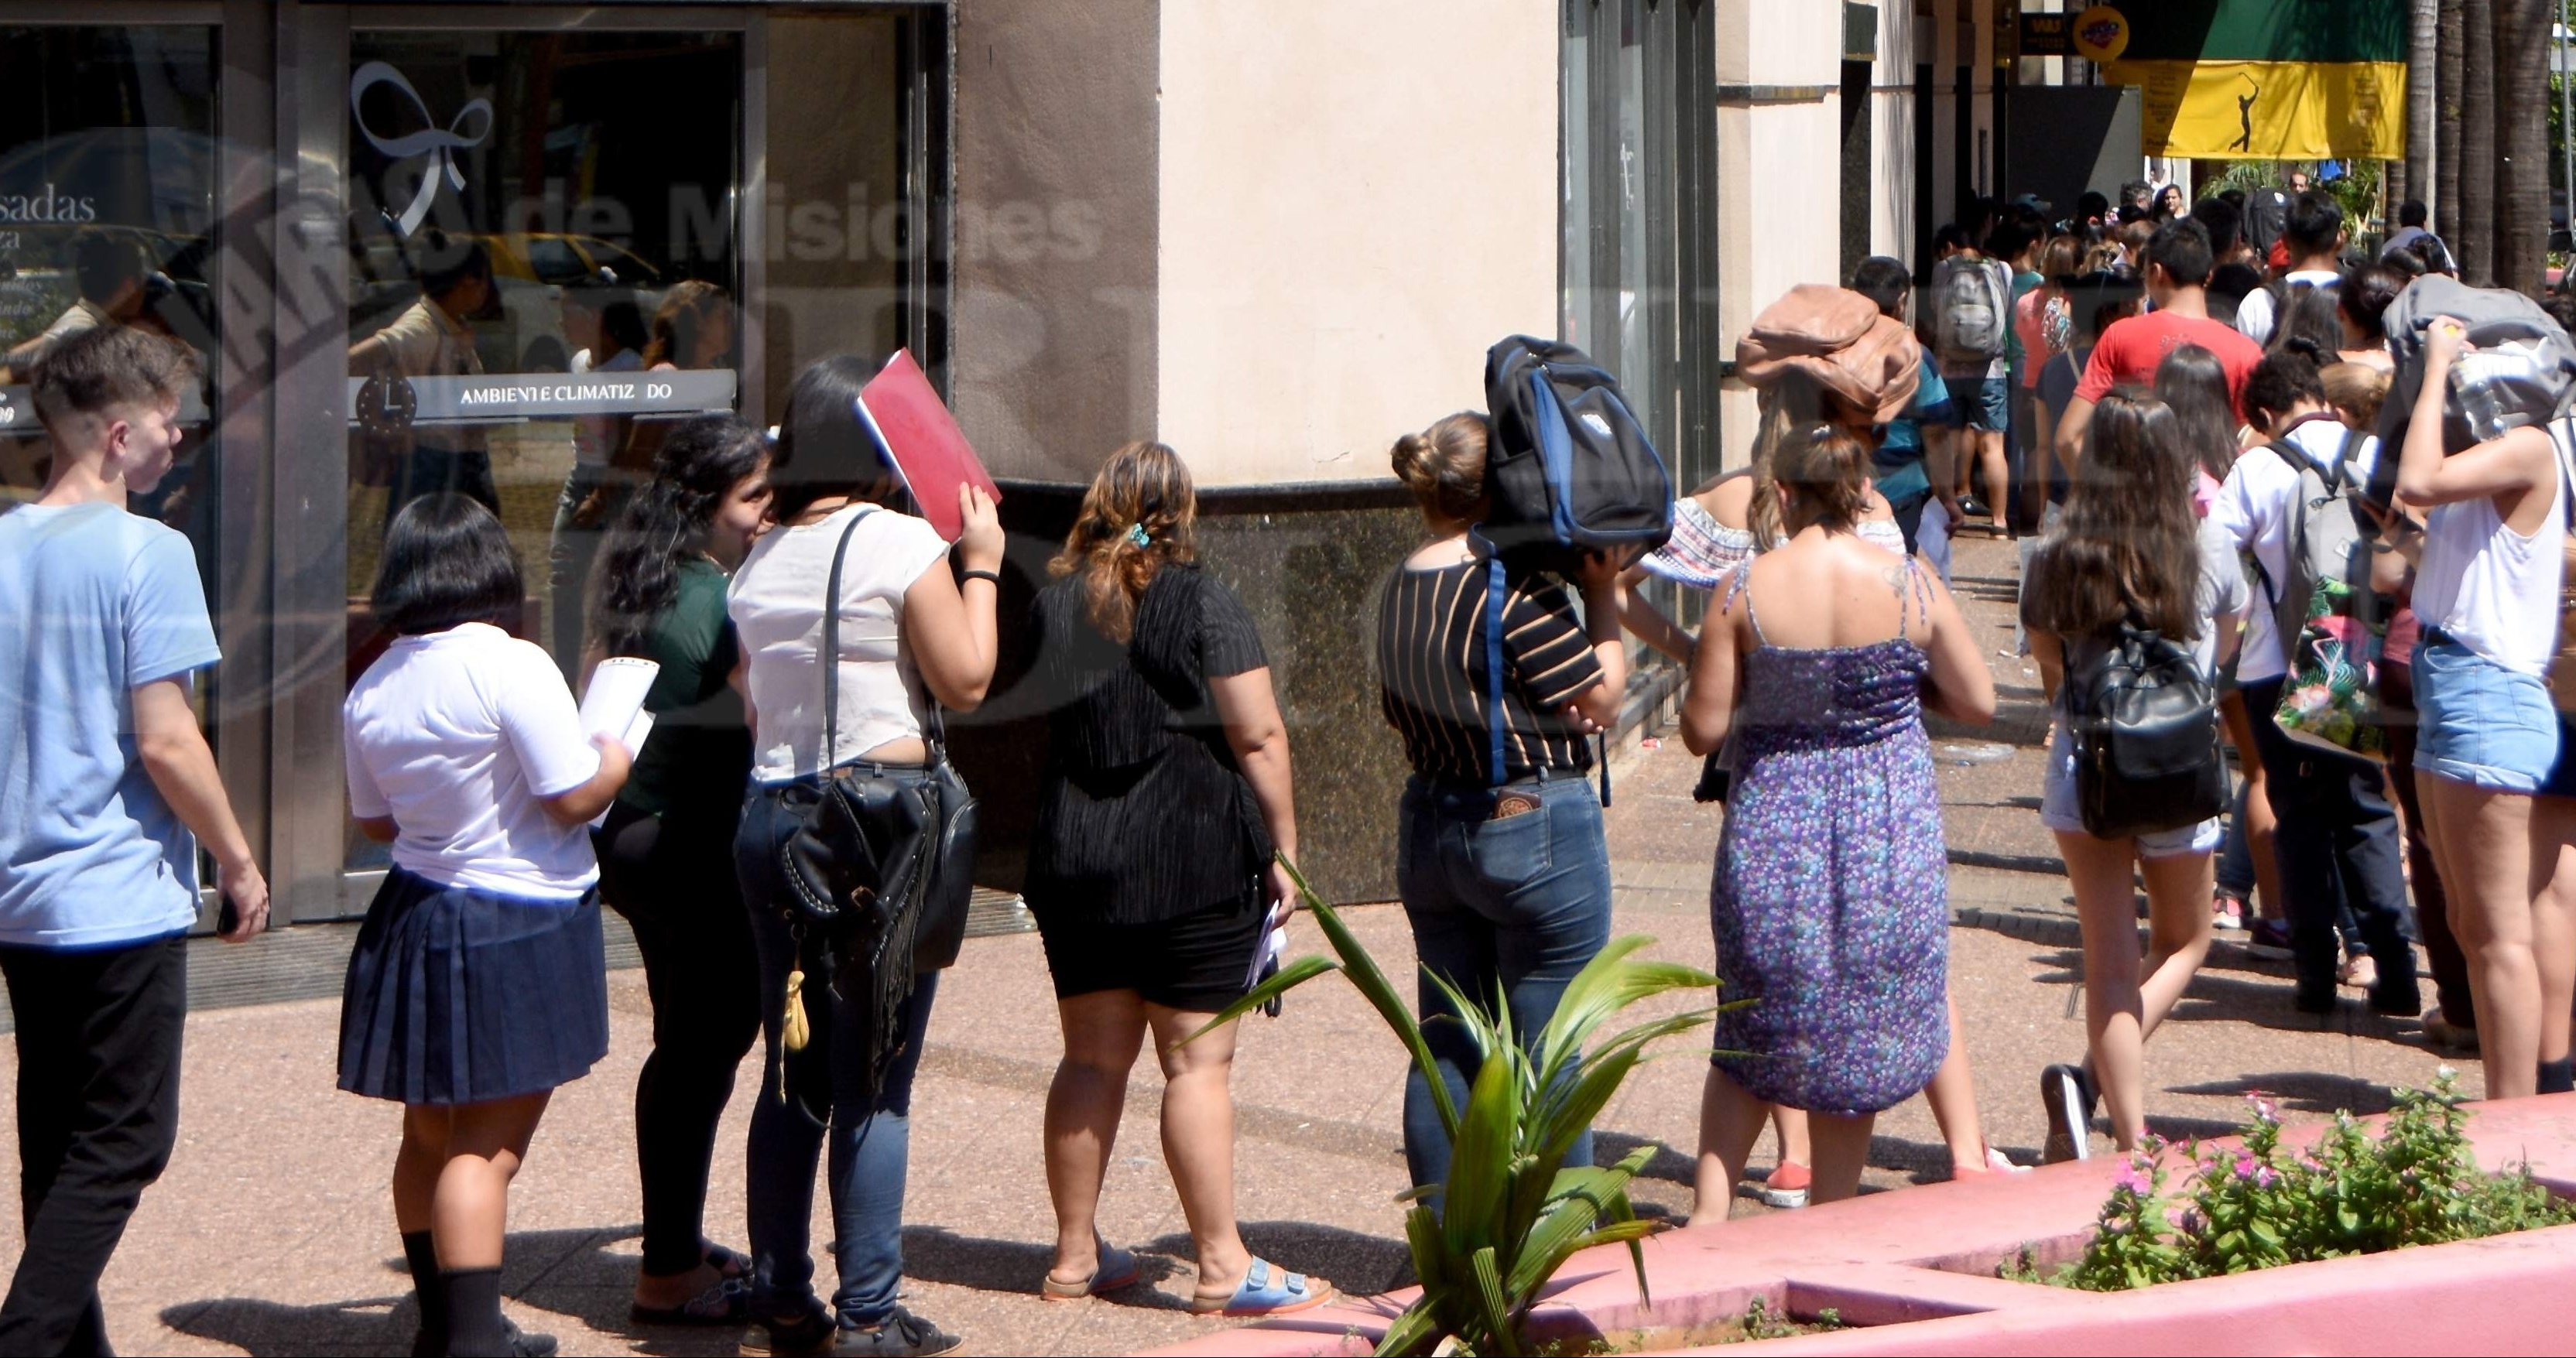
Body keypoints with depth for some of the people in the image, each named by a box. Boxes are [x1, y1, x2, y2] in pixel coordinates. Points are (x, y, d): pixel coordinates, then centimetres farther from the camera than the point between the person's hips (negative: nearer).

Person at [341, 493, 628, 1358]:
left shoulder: (370, 691, 4)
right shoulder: (511, 667, -17)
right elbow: (573, 798, -17)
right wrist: (615, 761, 3)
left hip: (415, 918, 7)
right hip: (517, 929, -7)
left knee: (430, 1136, 16)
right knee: (487, 1147, -5)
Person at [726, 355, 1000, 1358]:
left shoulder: (758, 561, 10)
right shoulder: (899, 542, -9)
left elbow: (750, 704, 14)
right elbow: (966, 680, -7)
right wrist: (981, 565, 3)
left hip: (769, 815, 6)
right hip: (882, 814, -6)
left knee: (792, 1075, 12)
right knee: (876, 1082, -2)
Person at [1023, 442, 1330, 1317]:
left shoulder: (1052, 607, 6)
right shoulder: (1204, 607, -8)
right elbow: (1259, 738, -10)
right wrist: (1282, 850, -4)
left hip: (1073, 865, 5)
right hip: (1194, 860, -5)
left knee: (1093, 1058, 12)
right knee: (1197, 1062, -2)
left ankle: (1075, 1254, 17)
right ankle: (1222, 1265, -1)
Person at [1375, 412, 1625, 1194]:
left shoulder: (1400, 591, 5)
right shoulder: (1516, 589, -19)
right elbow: (1601, 698, -12)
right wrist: (1603, 594, -3)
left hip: (1427, 828, 7)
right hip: (1534, 824, -7)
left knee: (1447, 1045, 12)